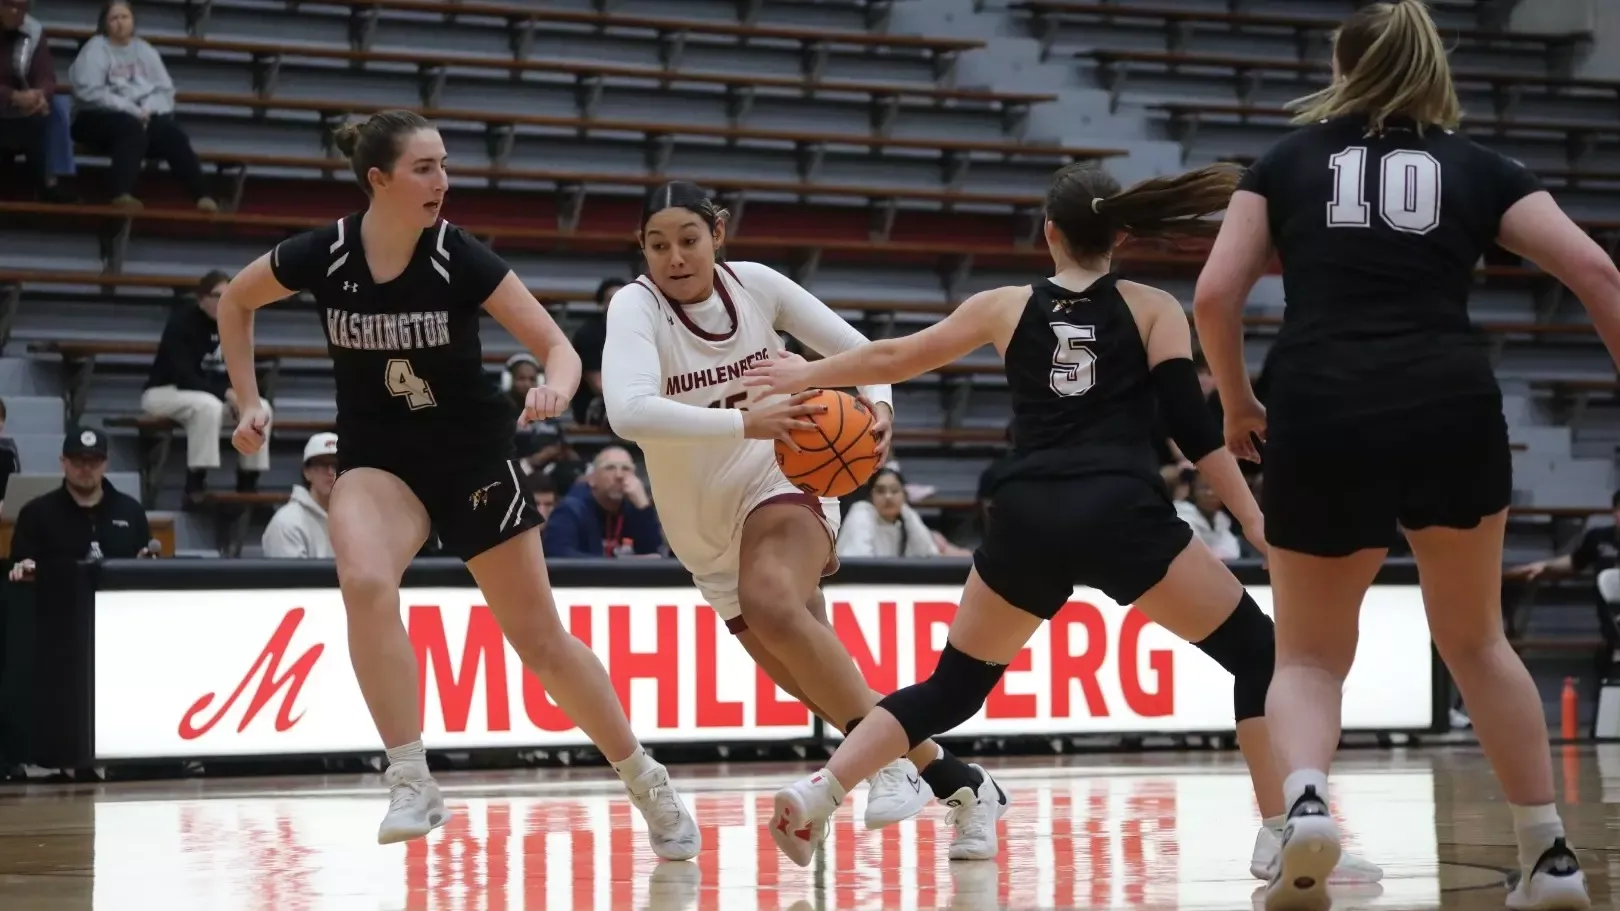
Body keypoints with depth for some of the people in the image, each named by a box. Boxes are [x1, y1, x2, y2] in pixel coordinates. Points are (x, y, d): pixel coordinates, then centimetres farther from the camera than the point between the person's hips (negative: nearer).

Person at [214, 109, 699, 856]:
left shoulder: (460, 258, -18)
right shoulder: (323, 255, -14)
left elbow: (558, 346, -17)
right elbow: (235, 302, 7)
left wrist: (556, 388, -39)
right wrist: (249, 401, 2)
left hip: (473, 454, -1)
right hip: (377, 454, 1)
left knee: (540, 640, 5)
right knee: (365, 582, -31)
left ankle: (647, 784, 24)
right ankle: (412, 782, -21)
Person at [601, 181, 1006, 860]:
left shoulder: (755, 283, -9)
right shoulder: (635, 306, -16)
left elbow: (855, 349, 4)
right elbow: (628, 411, -35)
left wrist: (879, 402, -18)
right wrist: (747, 423, -44)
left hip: (782, 482, -1)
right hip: (705, 532, 1)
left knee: (771, 602, -35)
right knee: (835, 700, 2)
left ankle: (891, 756, -28)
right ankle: (958, 783, 19)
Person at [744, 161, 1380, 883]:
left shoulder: (1006, 306, 17)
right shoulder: (1154, 308, 11)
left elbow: (895, 359, 26)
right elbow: (1191, 426, 1)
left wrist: (803, 376, 41)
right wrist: (1257, 523, 3)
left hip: (1026, 520, 3)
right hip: (1121, 514, -3)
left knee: (954, 686, 21)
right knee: (1259, 655, 7)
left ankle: (815, 795, 9)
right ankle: (1283, 836, -4)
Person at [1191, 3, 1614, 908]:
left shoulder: (1289, 160, 17)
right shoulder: (1477, 166, 16)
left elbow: (1216, 296, 8)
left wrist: (1239, 404, 22)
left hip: (1321, 418, 0)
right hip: (1452, 409, 1)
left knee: (1311, 654, 14)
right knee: (1475, 638, 21)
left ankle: (1305, 799, -17)